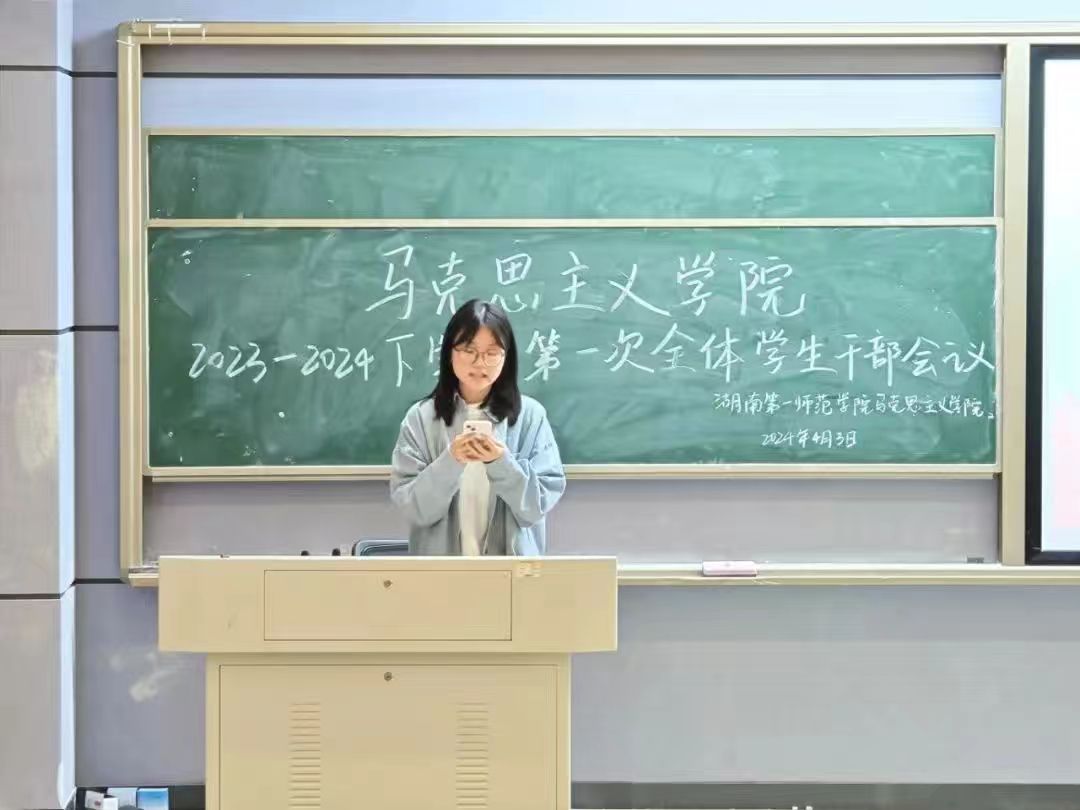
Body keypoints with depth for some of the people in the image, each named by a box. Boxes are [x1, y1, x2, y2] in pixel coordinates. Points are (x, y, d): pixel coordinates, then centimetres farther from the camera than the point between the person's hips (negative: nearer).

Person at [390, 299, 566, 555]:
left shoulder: (531, 415, -2)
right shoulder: (421, 418, -1)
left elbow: (540, 503, -4)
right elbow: (412, 507, -6)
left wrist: (503, 464, -18)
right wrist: (450, 462, -19)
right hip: (439, 566, 0)